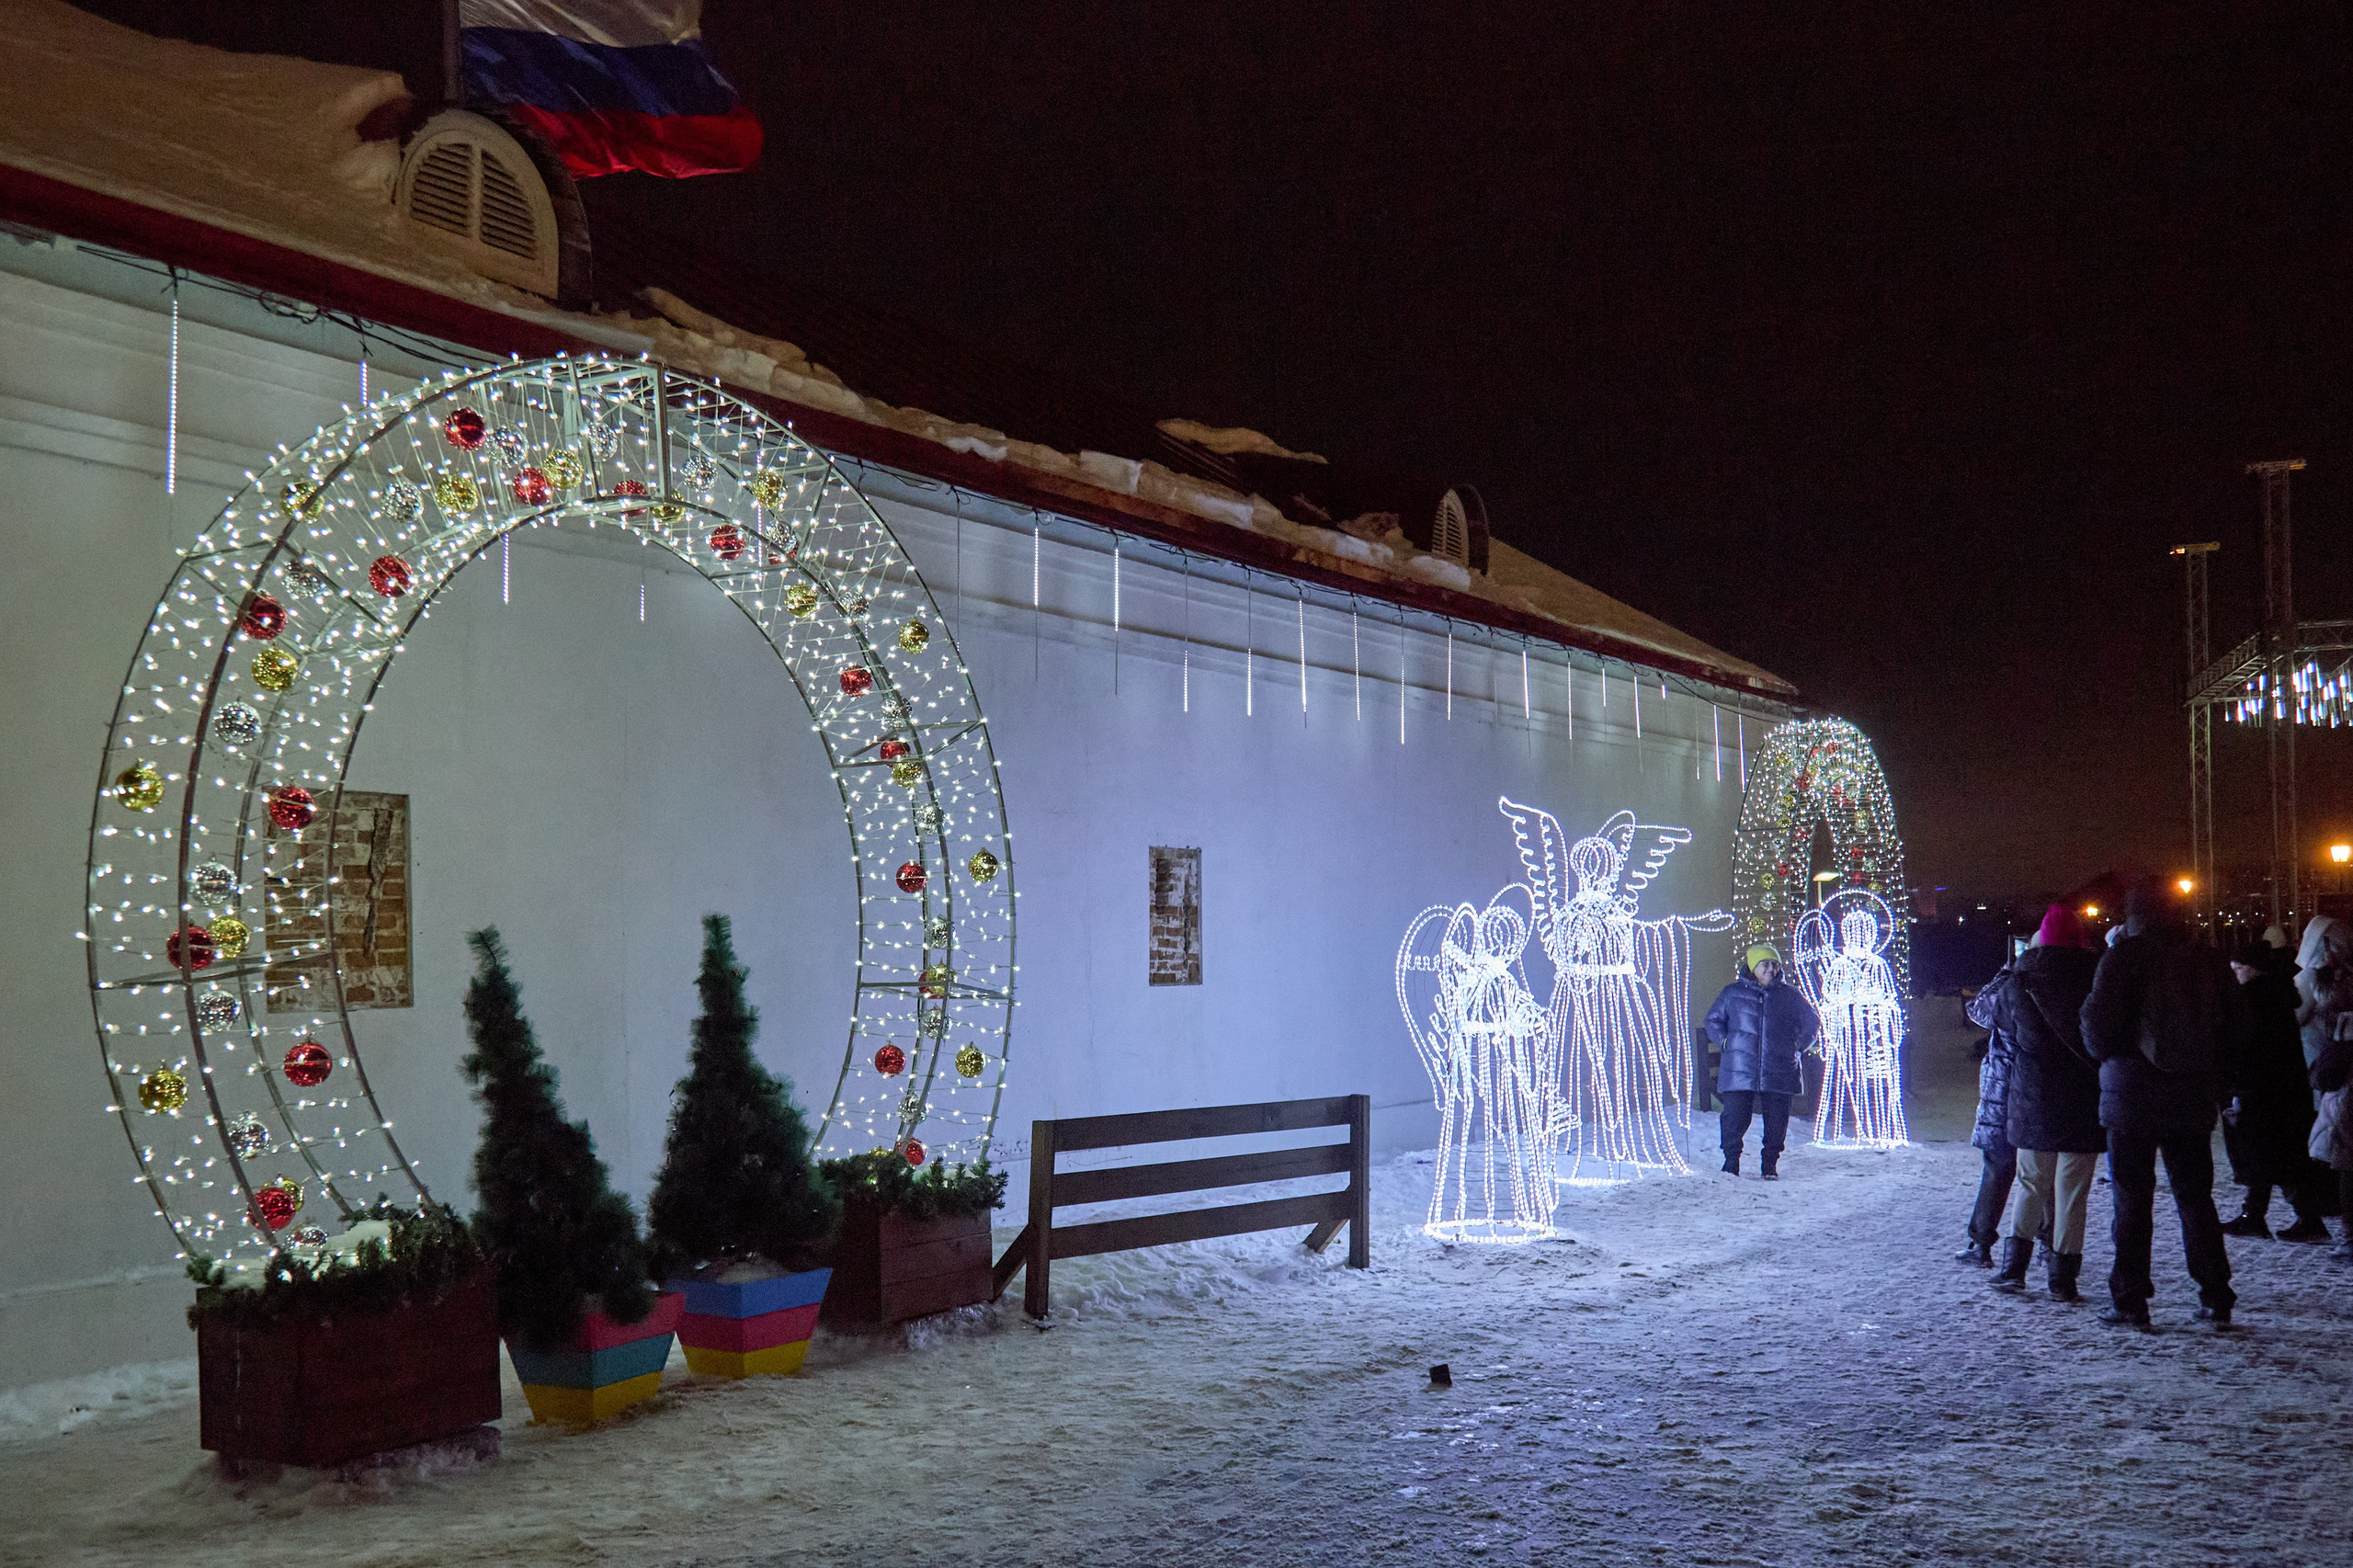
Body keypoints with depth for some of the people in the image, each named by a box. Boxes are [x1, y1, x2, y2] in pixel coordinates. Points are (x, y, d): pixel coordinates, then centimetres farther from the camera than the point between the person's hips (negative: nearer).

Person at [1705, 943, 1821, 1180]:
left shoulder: (1788, 996, 9)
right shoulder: (1733, 993, 8)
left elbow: (1812, 1022, 18)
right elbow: (1714, 1020, 17)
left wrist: (1798, 1046, 9)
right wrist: (1725, 1043, 5)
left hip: (1778, 1073, 1)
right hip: (1739, 1071, -1)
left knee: (1777, 1121, 3)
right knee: (1735, 1117, -7)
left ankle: (1771, 1165, 15)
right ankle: (1731, 1163, 3)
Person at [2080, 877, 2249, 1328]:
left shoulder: (2125, 955, -8)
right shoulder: (2206, 960, 7)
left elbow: (2099, 1020, -15)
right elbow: (2237, 1024, 10)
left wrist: (2105, 1055, 5)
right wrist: (2211, 1073, 17)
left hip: (2133, 1093, -4)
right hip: (2194, 1097, 4)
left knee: (2132, 1197, 1)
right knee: (2195, 1195, 12)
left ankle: (2130, 1300, 3)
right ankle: (2216, 1299, 12)